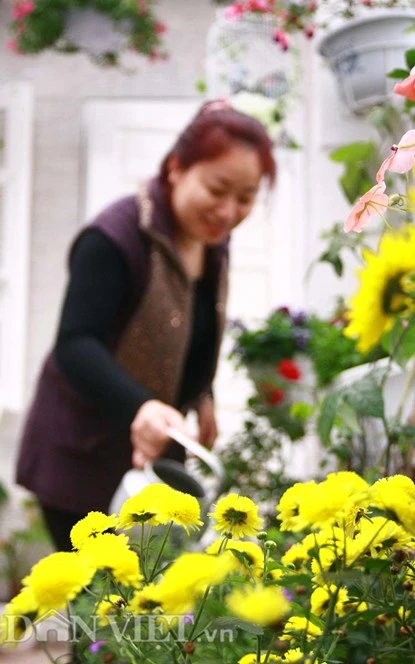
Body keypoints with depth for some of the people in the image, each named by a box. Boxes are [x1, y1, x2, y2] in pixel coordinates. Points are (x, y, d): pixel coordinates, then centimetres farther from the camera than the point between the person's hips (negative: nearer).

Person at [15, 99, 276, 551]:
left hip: (156, 453, 8)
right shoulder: (115, 238, -25)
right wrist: (139, 408, -51)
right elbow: (76, 345, -36)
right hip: (81, 458, -7)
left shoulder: (212, 239, 1)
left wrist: (202, 397, 13)